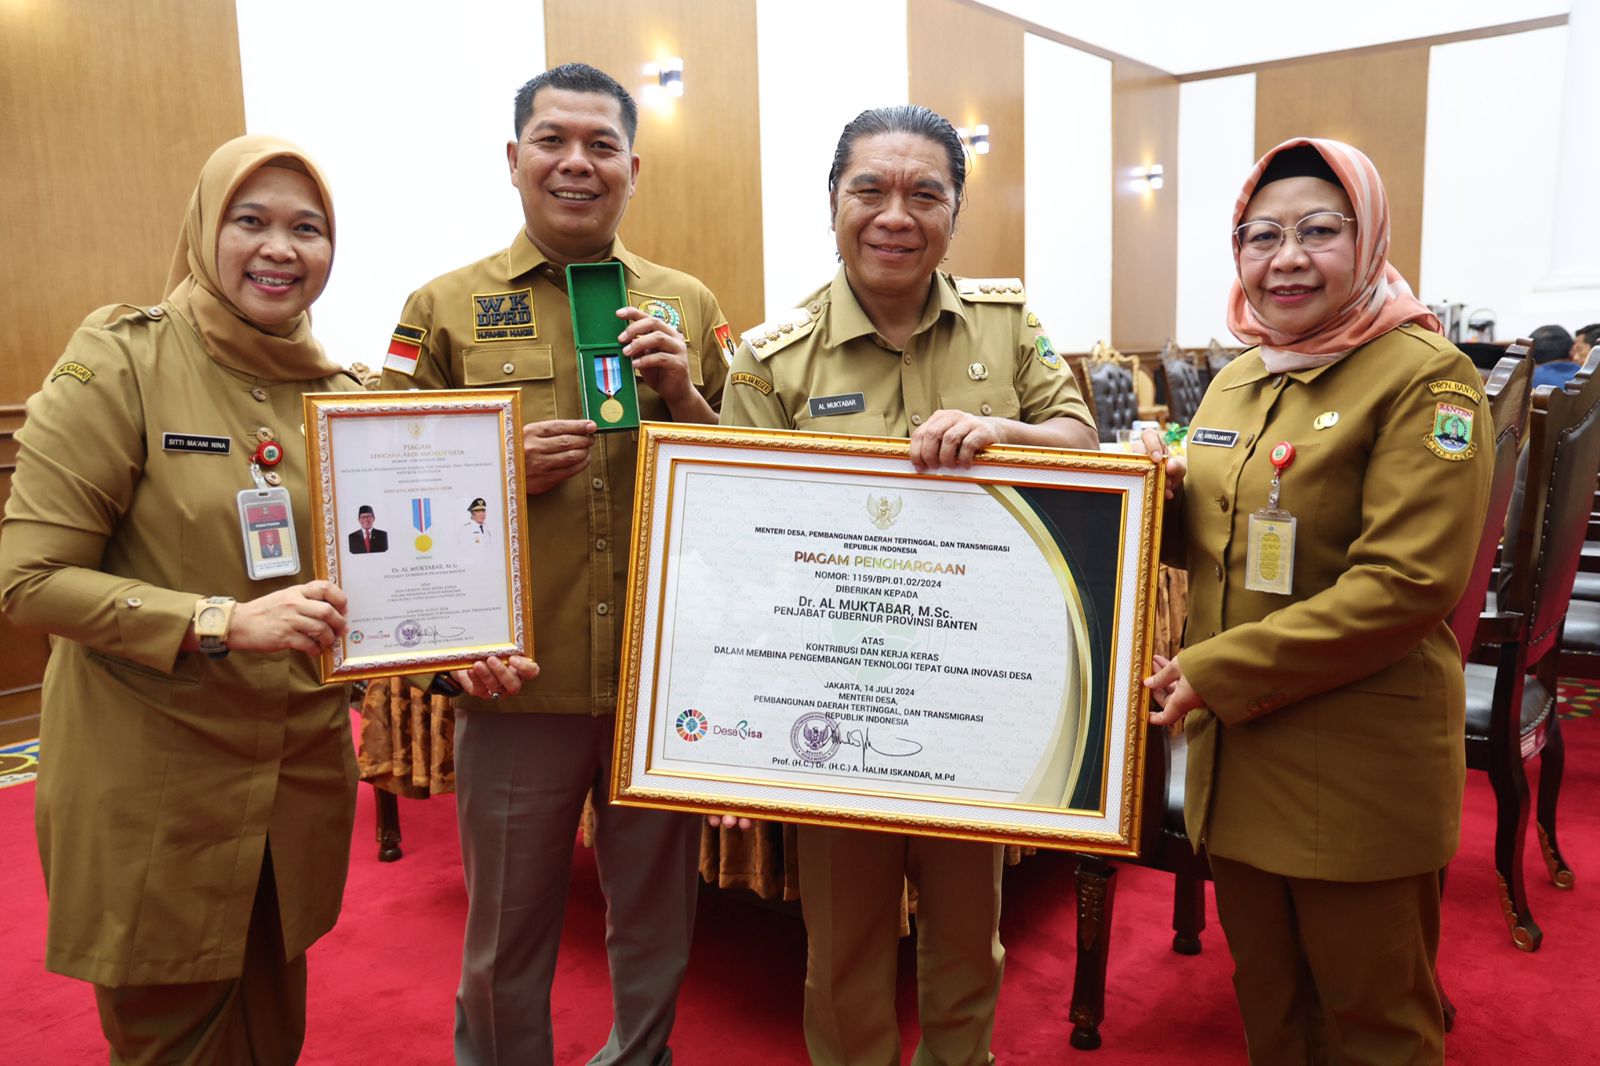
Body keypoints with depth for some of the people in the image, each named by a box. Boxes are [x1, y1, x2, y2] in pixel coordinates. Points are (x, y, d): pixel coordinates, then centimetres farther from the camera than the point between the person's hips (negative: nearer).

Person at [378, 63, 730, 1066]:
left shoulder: (689, 305, 6)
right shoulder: (445, 308, 1)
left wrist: (686, 397, -10)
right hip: (518, 678, -1)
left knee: (658, 926, 19)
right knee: (507, 941, 15)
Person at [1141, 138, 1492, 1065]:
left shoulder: (1426, 379, -12)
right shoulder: (1236, 382, 10)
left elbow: (1404, 585, -21)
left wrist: (1214, 672, -21)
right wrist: (1165, 495, -3)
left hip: (1360, 771, -6)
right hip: (1236, 751, 6)